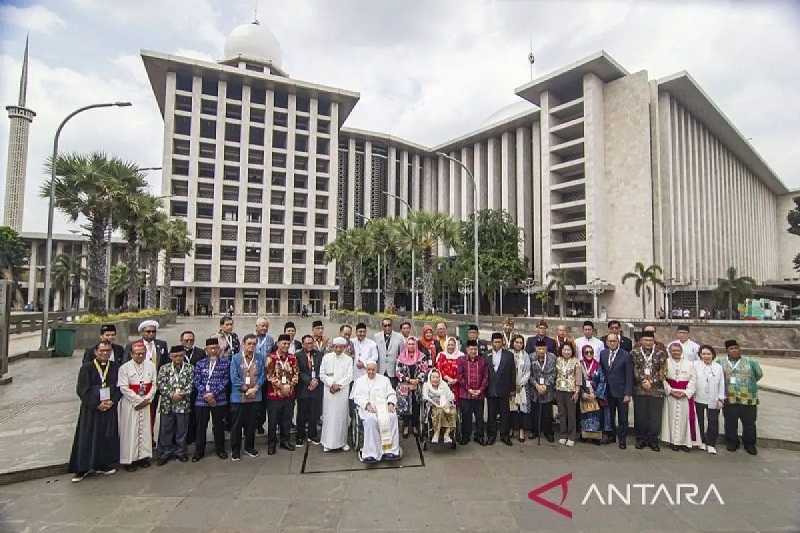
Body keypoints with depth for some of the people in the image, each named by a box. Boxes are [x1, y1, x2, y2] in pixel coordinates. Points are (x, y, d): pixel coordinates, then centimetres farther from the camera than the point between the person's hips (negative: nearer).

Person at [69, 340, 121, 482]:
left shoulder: (115, 367, 2)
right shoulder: (86, 367, -6)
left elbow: (119, 387, 3)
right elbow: (82, 389, -8)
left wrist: (112, 401, -12)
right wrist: (97, 404, -14)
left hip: (110, 408, 3)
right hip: (91, 409, -2)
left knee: (107, 437, 10)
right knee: (87, 437, 4)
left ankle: (103, 465, 23)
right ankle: (83, 468, 17)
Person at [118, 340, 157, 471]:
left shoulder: (151, 366, 3)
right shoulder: (124, 368, -6)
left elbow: (154, 384, 4)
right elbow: (124, 388, -11)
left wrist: (147, 399, -8)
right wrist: (138, 400, -13)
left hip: (147, 403, 3)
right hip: (130, 404, -3)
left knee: (145, 430, 8)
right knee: (130, 431, 1)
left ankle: (144, 456, 18)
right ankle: (129, 459, 11)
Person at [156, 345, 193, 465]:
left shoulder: (189, 368, 2)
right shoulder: (164, 368, 3)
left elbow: (191, 384, -3)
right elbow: (161, 384, -4)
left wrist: (182, 394, -17)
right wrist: (171, 394, -14)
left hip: (183, 404, 0)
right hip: (167, 404, 0)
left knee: (182, 430, 9)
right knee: (165, 430, 6)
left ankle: (180, 452, 23)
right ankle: (164, 453, 20)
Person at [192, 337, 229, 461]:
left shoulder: (225, 363, 1)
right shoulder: (200, 364, 5)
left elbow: (225, 381, -4)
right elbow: (197, 381, 0)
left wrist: (213, 393, -13)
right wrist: (206, 395, -12)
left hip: (219, 399, -1)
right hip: (201, 399, 1)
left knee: (219, 426, 9)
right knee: (201, 426, 8)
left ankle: (220, 449, 25)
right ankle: (199, 451, 24)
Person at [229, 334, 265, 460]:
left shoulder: (260, 359, 3)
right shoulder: (235, 358, -5)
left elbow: (261, 376, 2)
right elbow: (234, 378, -9)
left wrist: (255, 389, -13)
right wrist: (246, 389, -13)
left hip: (255, 397, 3)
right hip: (238, 397, -2)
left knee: (251, 424, 12)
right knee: (237, 425, 6)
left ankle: (249, 447, 28)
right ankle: (235, 450, 19)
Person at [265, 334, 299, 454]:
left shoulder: (292, 357, 4)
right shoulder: (271, 358, -8)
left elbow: (296, 374, 5)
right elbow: (269, 376, -12)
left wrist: (289, 385, -10)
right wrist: (281, 386, -15)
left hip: (289, 394, 4)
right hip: (274, 394, -4)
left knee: (287, 419, 13)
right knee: (273, 420, 6)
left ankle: (285, 441, 28)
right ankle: (271, 443, 21)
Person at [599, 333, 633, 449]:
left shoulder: (626, 355, -9)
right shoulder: (603, 353, 4)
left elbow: (629, 376, -9)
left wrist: (628, 393, -12)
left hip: (621, 392, -3)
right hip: (608, 391, 3)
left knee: (622, 418, 7)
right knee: (609, 416, 11)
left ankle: (622, 439, 21)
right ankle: (612, 436, 26)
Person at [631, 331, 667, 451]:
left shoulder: (660, 354, 6)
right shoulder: (634, 353, 6)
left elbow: (662, 372, 1)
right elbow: (635, 369, -1)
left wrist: (651, 382, -8)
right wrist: (643, 381, -12)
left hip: (656, 389, 0)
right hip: (639, 389, 0)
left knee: (655, 417, 2)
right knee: (640, 416, 5)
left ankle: (653, 440, 15)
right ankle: (641, 439, 17)